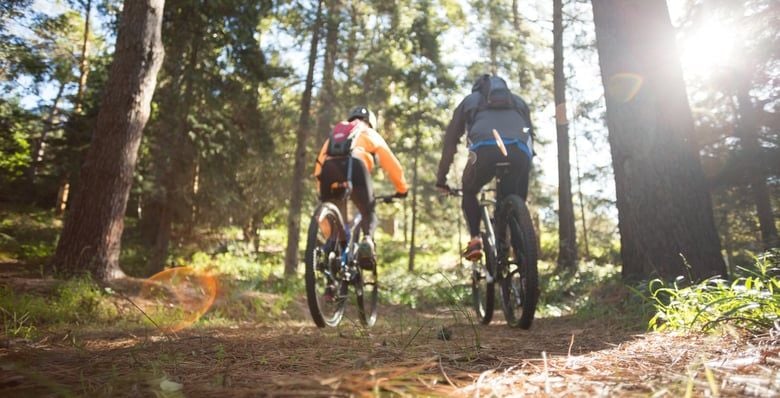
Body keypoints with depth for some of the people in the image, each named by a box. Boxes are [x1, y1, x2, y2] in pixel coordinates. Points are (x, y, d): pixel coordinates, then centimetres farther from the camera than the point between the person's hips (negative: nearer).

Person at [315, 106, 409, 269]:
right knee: (369, 213, 7)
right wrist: (402, 189, 40)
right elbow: (392, 164, 30)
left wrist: (322, 192, 38)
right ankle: (367, 241, -20)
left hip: (328, 169, 3)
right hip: (355, 165, -3)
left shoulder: (334, 134, 40)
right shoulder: (370, 134, 32)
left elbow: (319, 163, 34)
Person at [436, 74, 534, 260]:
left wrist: (441, 179, 35)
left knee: (469, 192, 24)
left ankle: (475, 240, 7)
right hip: (520, 151, 2)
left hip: (485, 149, -2)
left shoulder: (469, 100, 32)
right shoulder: (518, 101, 39)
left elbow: (450, 141, 30)